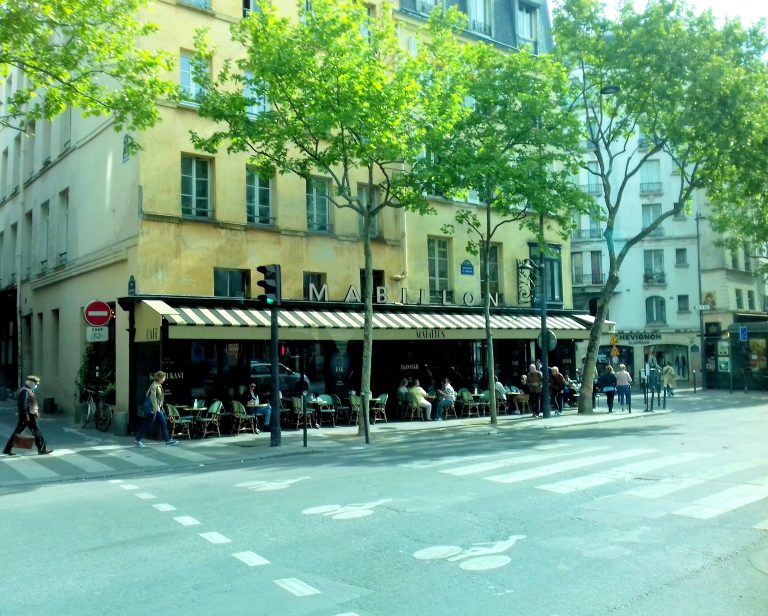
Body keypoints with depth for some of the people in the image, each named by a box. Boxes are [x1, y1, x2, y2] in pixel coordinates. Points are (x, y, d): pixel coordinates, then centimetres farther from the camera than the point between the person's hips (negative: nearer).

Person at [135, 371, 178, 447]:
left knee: (164, 423, 8)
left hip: (158, 409, 9)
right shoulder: (154, 386, -18)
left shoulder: (159, 386, 9)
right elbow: (153, 398, -20)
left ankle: (168, 440, 12)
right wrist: (155, 409, -20)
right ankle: (138, 440, 13)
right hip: (153, 409, -9)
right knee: (146, 425, 1)